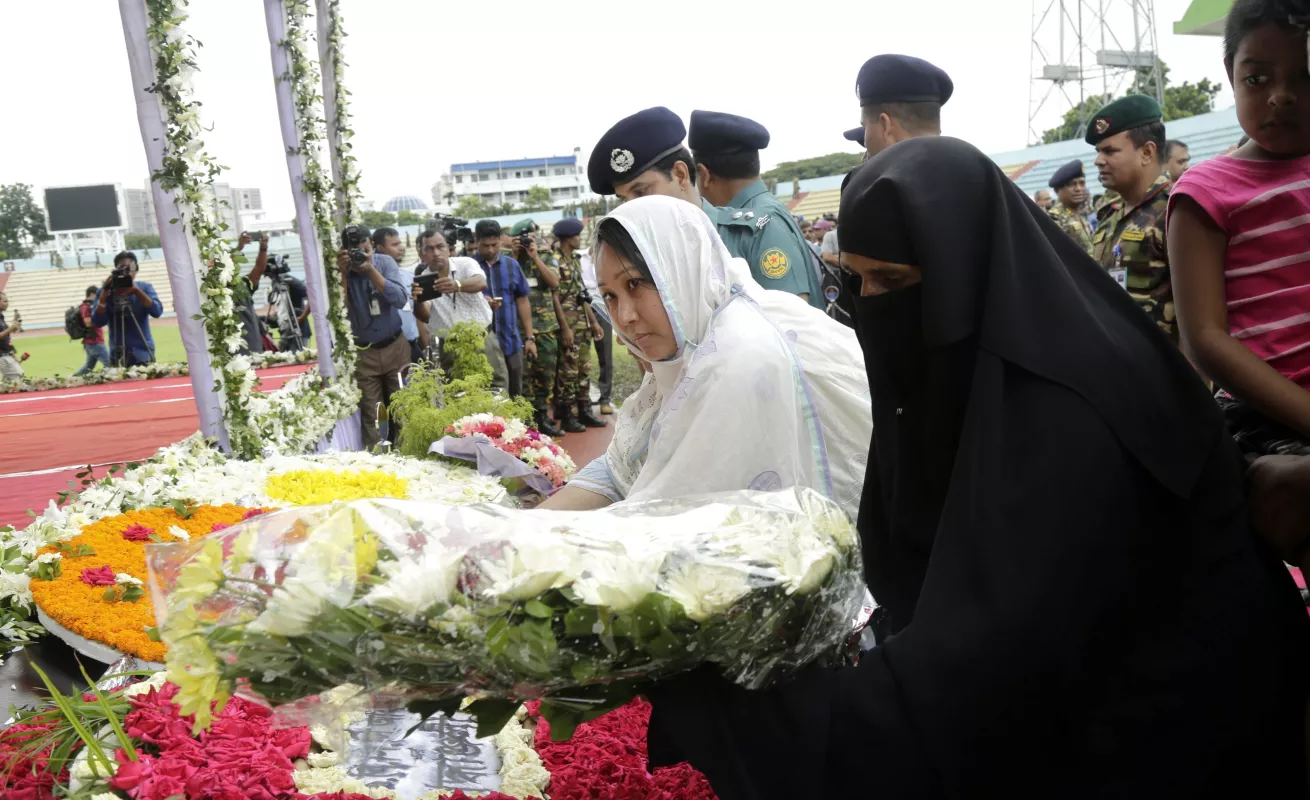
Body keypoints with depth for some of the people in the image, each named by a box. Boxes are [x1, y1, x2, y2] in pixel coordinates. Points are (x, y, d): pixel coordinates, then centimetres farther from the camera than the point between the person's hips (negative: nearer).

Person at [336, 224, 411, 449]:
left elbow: (401, 300, -17)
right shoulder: (340, 270, -5)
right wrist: (343, 273, -23)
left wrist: (371, 270, -23)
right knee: (370, 414, -2)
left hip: (395, 347, 1)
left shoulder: (384, 262, -3)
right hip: (363, 353, -1)